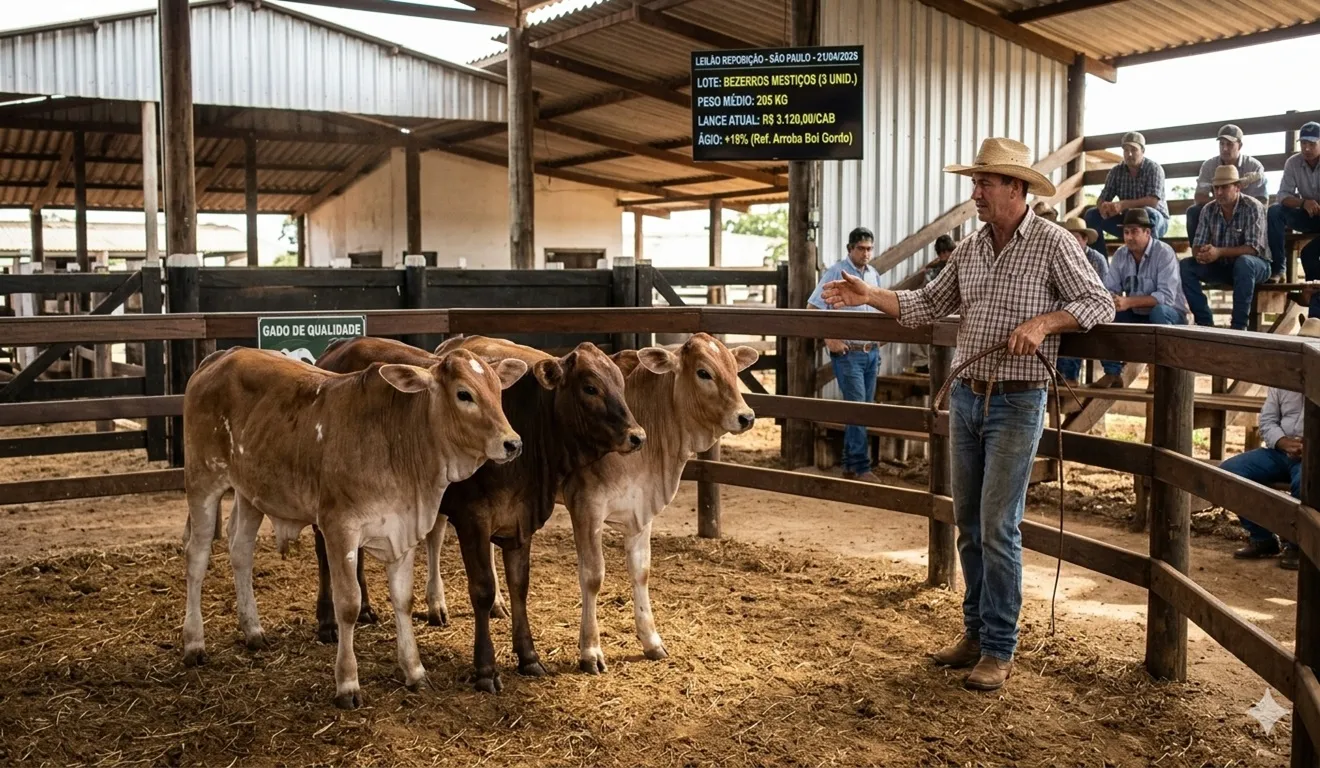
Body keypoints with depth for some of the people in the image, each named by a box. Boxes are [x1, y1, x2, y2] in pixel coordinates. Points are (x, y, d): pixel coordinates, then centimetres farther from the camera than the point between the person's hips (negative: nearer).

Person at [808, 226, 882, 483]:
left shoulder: (874, 275, 11)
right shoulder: (836, 272, -8)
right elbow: (813, 308, -10)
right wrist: (829, 339, -14)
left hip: (872, 351, 7)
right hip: (847, 352, -7)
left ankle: (850, 466, 18)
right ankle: (861, 468, -2)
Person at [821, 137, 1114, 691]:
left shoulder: (1052, 243, -7)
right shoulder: (969, 250, 9)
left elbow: (1099, 304, -6)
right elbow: (926, 306, 11)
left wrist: (1043, 322, -21)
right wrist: (868, 296, -1)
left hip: (1016, 402, -6)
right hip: (965, 396, 6)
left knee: (998, 527, -5)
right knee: (968, 523, 12)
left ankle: (999, 650, 7)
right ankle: (975, 632, 25)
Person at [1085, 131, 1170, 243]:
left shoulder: (1154, 168, -13)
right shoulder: (1116, 171, 0)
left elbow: (1153, 201, -26)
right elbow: (1101, 200, -3)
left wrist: (1123, 205, -37)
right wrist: (1103, 207, -29)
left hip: (1156, 221, -5)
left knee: (1148, 213, -38)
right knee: (1092, 215, -11)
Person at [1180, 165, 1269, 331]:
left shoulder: (1252, 208, -17)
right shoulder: (1209, 210, -2)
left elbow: (1254, 248, -25)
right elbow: (1197, 245, -4)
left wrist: (1219, 252, -37)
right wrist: (1201, 254, -30)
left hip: (1254, 266, -5)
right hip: (1222, 267, 5)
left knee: (1243, 263, -38)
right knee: (1185, 266, -15)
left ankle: (1239, 325, -30)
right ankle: (1205, 322, -14)